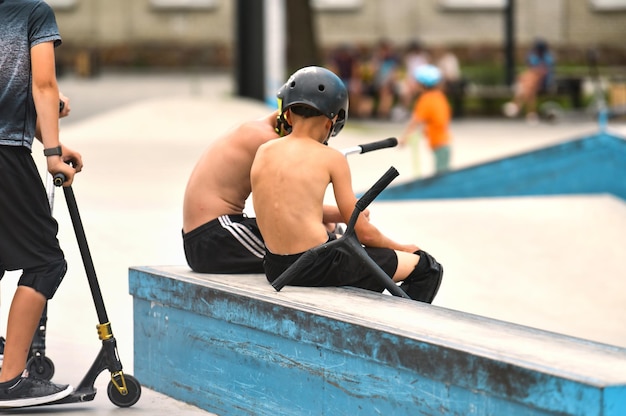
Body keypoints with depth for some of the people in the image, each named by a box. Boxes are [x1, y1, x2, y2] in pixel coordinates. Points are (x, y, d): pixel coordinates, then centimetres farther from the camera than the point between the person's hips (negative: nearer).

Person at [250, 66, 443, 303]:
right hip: (318, 269, -7)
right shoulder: (331, 158, -7)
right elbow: (363, 233, -4)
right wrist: (401, 248, 13)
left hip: (276, 271, 7)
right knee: (427, 267, 7)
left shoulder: (263, 152, 7)